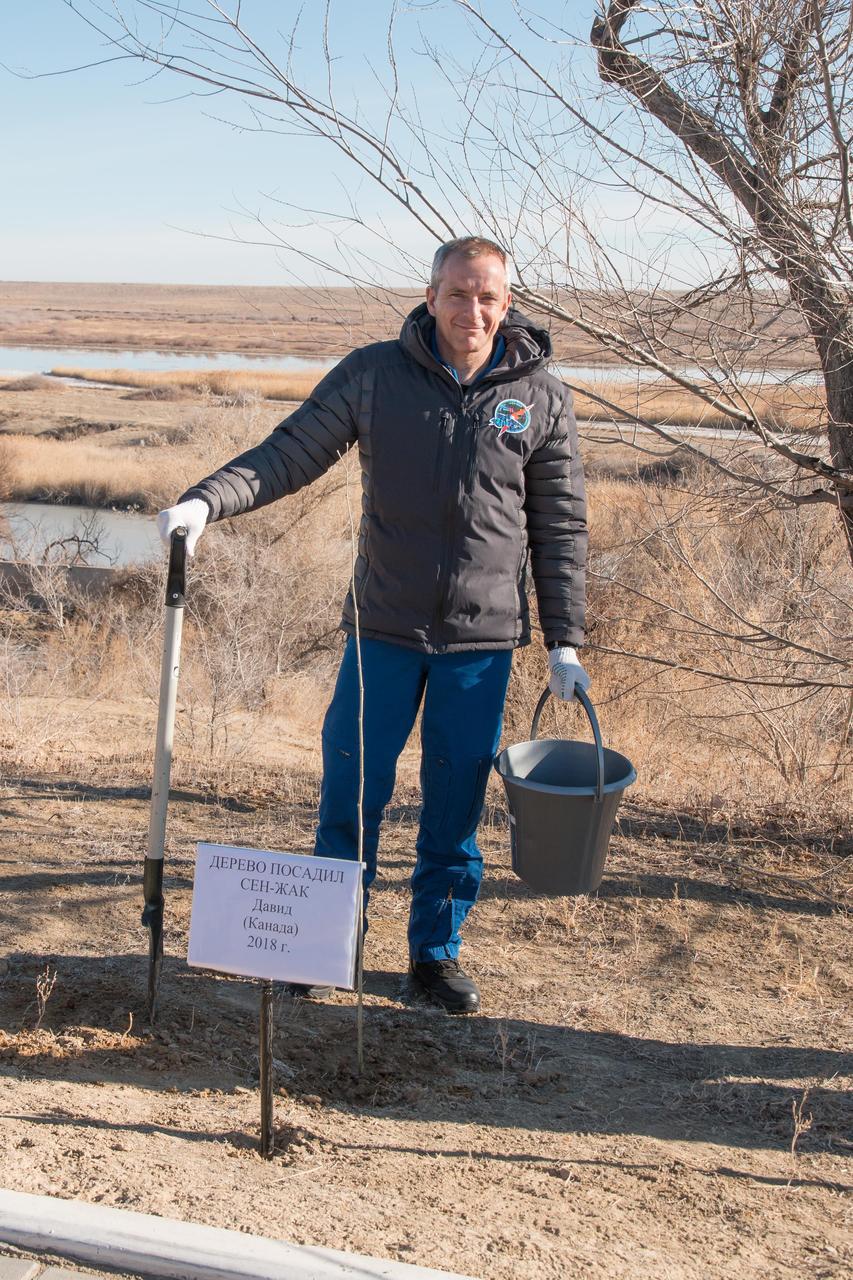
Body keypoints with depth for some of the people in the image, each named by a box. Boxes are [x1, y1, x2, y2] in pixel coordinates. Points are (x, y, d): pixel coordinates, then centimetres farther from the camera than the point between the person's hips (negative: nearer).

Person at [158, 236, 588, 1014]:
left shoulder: (542, 399, 2)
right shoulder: (373, 374, 0)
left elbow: (561, 529, 6)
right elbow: (290, 453, 0)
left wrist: (564, 643, 3)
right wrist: (207, 501, -17)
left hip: (483, 640, 0)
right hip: (383, 629, 0)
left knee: (457, 805, 8)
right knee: (352, 791, 5)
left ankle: (437, 949, 26)